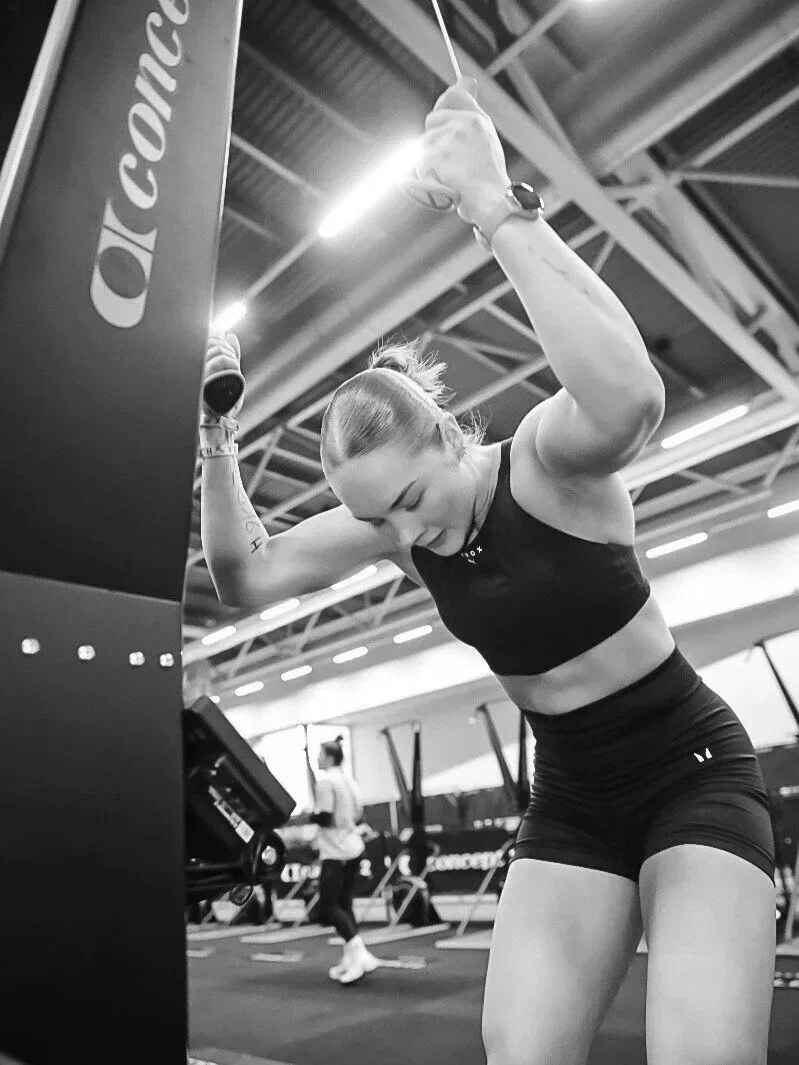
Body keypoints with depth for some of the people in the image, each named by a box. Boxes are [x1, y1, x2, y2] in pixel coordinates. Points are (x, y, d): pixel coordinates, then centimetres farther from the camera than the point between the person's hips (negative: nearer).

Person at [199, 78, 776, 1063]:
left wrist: (500, 209, -43)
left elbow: (630, 397, -48)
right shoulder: (392, 521, -7)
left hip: (694, 772, -4)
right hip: (571, 802, 5)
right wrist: (216, 439, -17)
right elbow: (246, 579, -8)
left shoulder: (546, 458, -23)